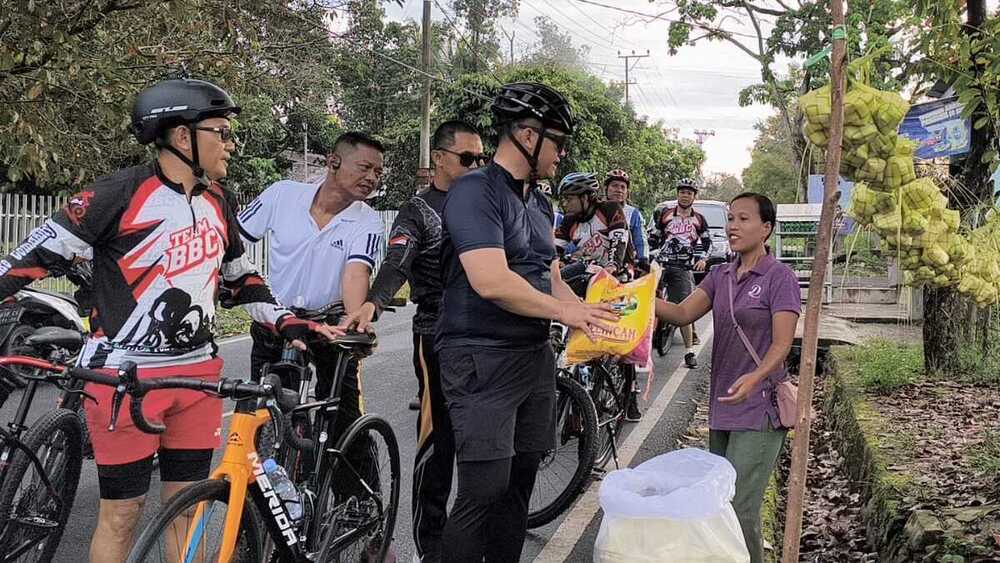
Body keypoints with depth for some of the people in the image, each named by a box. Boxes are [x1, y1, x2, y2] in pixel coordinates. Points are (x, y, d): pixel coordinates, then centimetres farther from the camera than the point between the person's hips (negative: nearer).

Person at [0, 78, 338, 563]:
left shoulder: (217, 203, 10)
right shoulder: (121, 194, -11)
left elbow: (240, 277, 20)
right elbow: (41, 253, -8)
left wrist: (289, 323, 11)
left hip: (197, 374, 6)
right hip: (123, 374, -6)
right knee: (121, 512, 3)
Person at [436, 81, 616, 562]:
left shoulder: (539, 203, 16)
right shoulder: (475, 191, -13)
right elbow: (491, 281, -24)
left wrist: (592, 316, 1)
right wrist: (563, 311, -14)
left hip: (534, 356, 9)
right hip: (482, 359, -9)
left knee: (520, 483, 11)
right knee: (485, 490, -10)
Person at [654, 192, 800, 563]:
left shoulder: (779, 277, -8)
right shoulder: (721, 276, 12)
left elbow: (781, 344, -16)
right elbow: (682, 313, 0)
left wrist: (755, 377, -35)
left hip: (758, 410, -7)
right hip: (722, 407, 7)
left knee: (740, 510, -11)